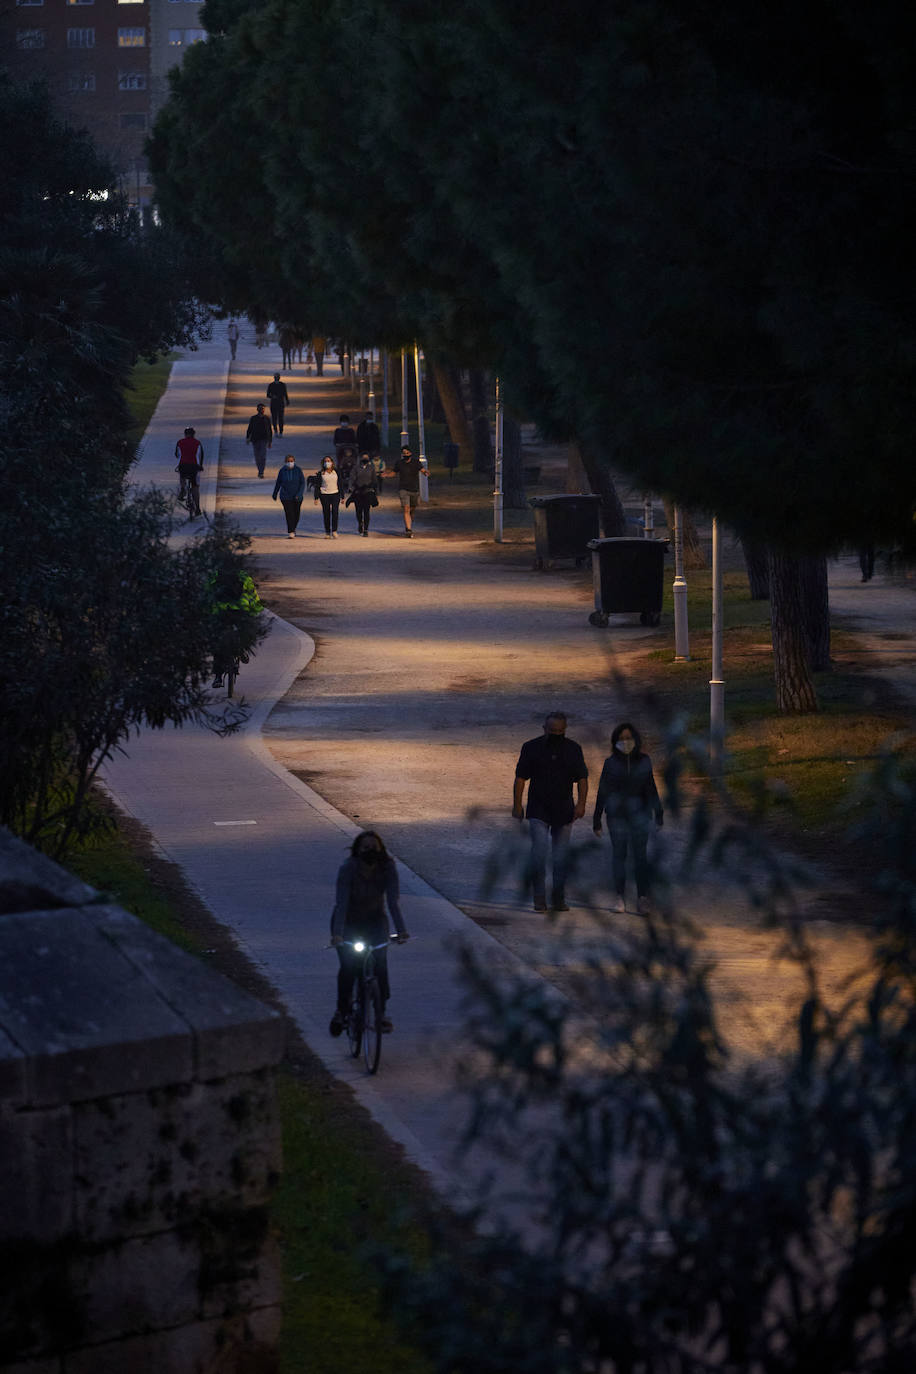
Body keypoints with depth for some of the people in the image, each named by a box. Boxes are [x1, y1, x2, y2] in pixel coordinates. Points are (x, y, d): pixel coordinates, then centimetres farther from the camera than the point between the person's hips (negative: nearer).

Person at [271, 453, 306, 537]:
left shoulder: (298, 470, -6)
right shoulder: (282, 471, -4)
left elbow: (303, 483, -6)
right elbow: (278, 483, 9)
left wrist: (299, 495, -18)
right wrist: (275, 494, 19)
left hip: (297, 497, 1)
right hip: (286, 497, -1)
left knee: (296, 515, 12)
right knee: (289, 515, -12)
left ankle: (293, 528, 38)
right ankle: (291, 533, -11)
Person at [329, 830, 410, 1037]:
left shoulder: (387, 867, -20)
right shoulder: (348, 868, -26)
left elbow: (393, 899, -27)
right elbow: (342, 901, -34)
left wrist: (401, 930, -40)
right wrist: (337, 934, -45)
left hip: (375, 920, 1)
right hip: (348, 920, -1)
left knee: (380, 962, -17)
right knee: (348, 964, -16)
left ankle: (381, 1012, -4)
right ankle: (342, 1010, 4)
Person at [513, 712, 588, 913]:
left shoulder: (573, 749, 5)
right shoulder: (531, 748, 0)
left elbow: (582, 778, 5)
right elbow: (520, 778, 3)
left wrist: (581, 802, -9)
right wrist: (517, 805, -1)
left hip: (564, 812, 2)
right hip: (538, 811, -2)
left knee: (561, 856, 4)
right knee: (539, 853, -12)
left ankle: (559, 898, 14)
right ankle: (539, 898, -4)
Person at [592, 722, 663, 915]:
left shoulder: (644, 761, 5)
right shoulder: (611, 763, 2)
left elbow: (651, 788, 12)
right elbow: (603, 791, 5)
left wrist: (658, 812, 10)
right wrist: (597, 819, 5)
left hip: (639, 813, 0)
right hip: (616, 814, 0)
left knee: (640, 854, -6)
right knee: (618, 853, 3)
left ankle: (643, 897, -7)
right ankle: (619, 895, 10)